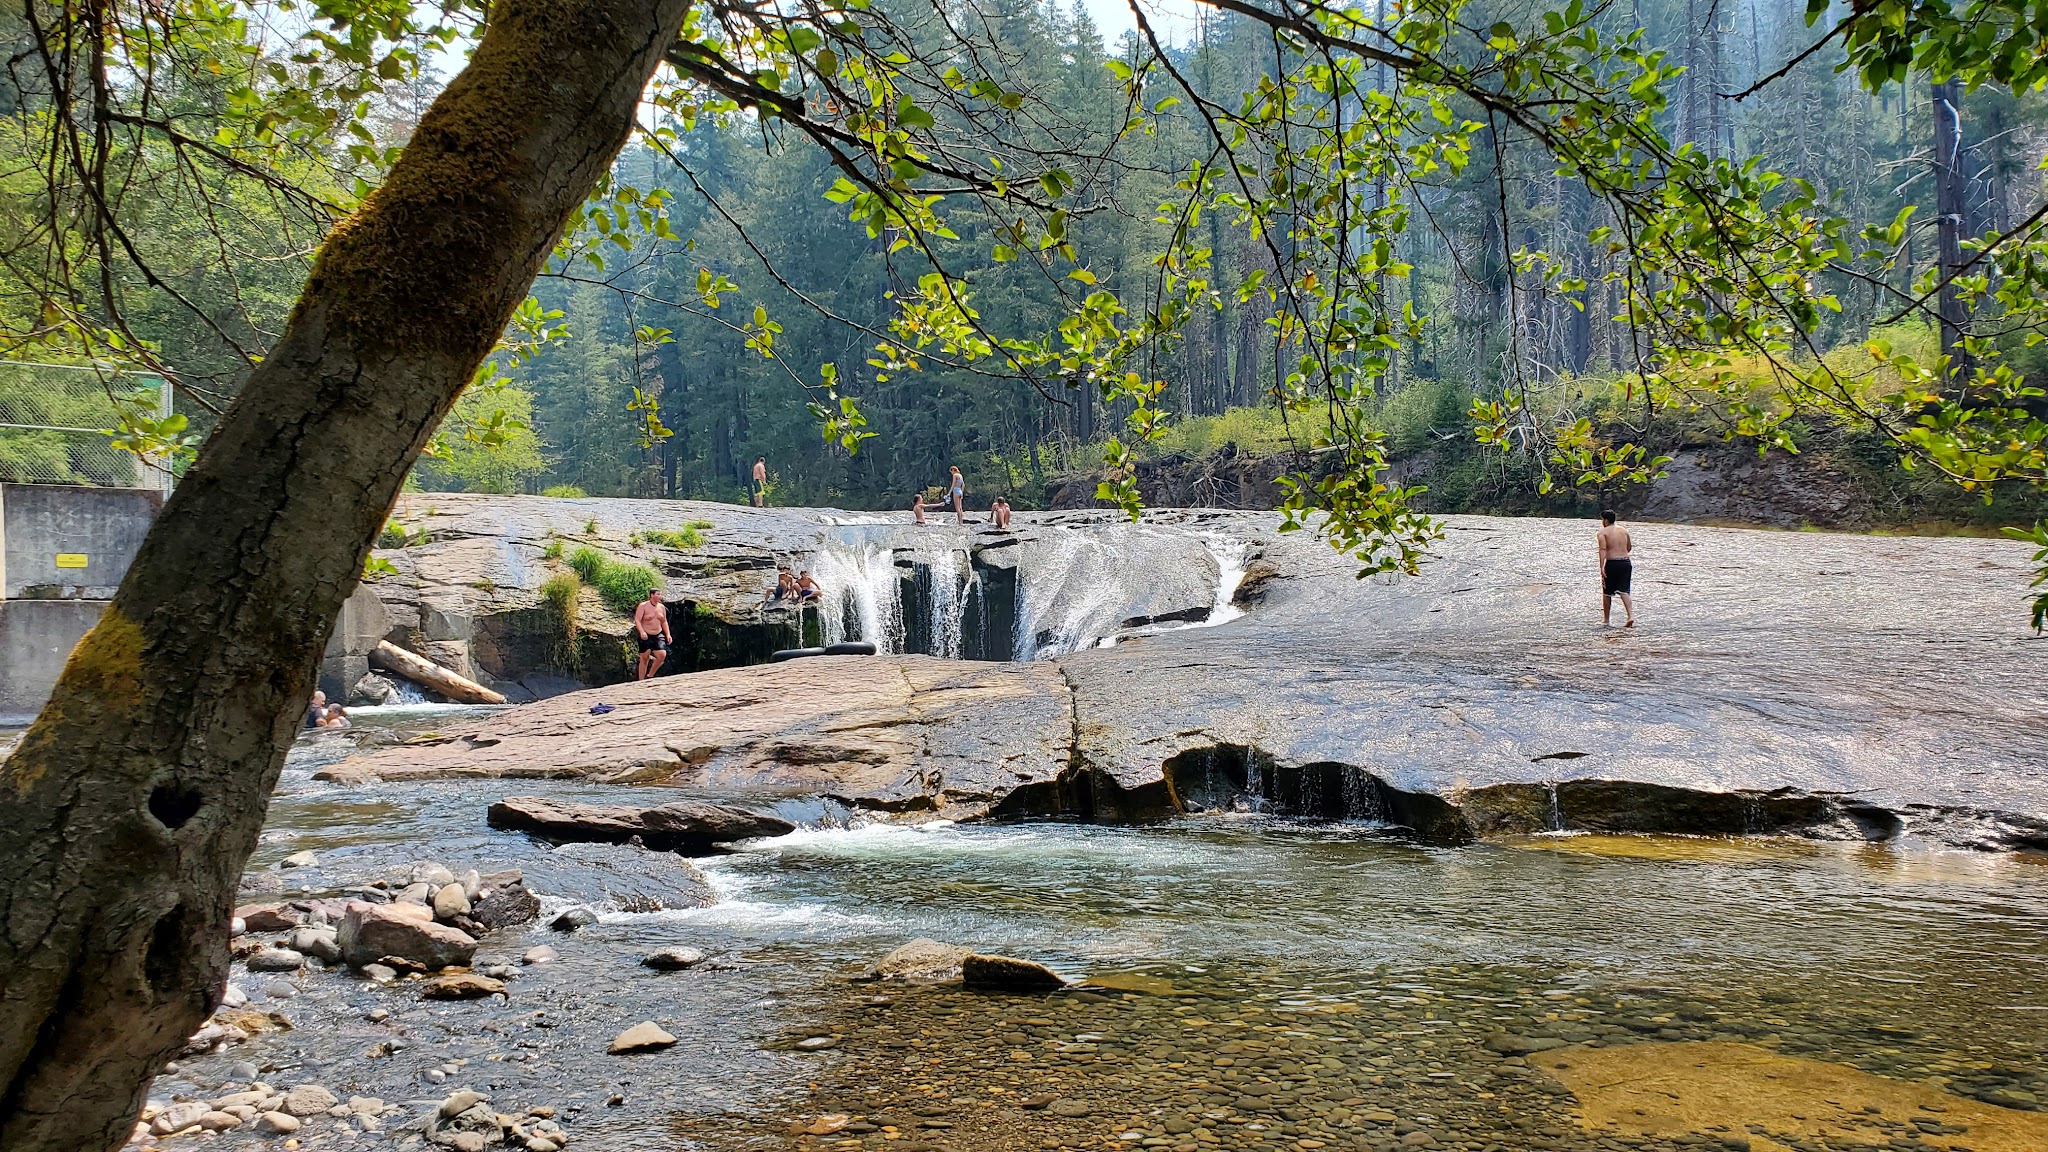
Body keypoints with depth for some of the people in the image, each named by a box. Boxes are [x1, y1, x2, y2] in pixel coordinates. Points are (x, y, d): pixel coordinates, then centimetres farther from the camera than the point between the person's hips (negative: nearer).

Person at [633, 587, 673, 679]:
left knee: (662, 655, -11)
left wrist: (668, 634, 7)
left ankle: (650, 676, 8)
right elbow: (637, 620, -15)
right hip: (645, 636, -5)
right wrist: (642, 632, -30)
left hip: (658, 635, 5)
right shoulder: (643, 606, -8)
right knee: (645, 658, -1)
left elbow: (664, 622, 18)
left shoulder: (661, 607, 9)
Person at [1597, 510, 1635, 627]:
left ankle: (1606, 619, 20)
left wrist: (1601, 567, -23)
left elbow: (1603, 549, -17)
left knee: (1607, 593, 11)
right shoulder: (1624, 530, 13)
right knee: (1624, 591, 2)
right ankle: (1631, 616, -16)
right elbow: (1629, 548, 22)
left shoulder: (1603, 532, -4)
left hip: (1612, 564, -4)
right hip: (1626, 562, 4)